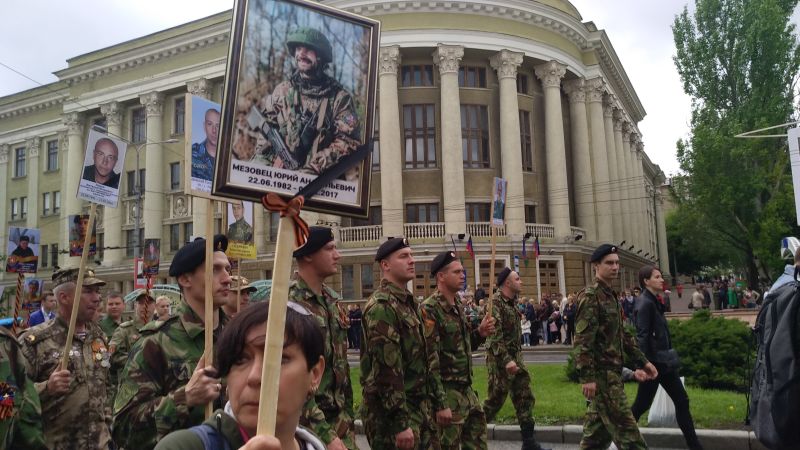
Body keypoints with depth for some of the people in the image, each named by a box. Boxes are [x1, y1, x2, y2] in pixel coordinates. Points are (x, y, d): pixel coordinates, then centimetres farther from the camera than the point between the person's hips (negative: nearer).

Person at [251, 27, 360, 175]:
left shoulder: (340, 97, 3)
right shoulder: (282, 90, 13)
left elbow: (349, 141, -5)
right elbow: (264, 126, 14)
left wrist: (312, 168, -13)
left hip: (319, 177, -2)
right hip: (277, 172, 3)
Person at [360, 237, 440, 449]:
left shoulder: (409, 302, 12)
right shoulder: (381, 306, -18)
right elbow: (387, 368, -23)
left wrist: (428, 402, 18)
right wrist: (400, 423, -24)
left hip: (419, 406, 9)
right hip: (392, 412, -9)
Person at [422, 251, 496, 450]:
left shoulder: (458, 305, 9)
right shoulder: (430, 309, -17)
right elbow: (430, 360, -21)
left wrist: (480, 333, -1)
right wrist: (440, 403, -21)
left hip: (467, 389, 8)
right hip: (446, 392, -8)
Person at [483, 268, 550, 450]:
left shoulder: (512, 302, 12)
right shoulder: (495, 302, -17)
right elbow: (495, 335, -24)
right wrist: (506, 360, -29)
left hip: (515, 356, 9)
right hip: (500, 359, -9)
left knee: (525, 398, 7)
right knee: (496, 399, 0)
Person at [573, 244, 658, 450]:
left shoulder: (610, 295, 16)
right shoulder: (590, 296, -14)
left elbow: (622, 335, 22)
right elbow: (583, 340, -20)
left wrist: (642, 361, 18)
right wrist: (587, 377, -25)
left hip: (611, 370, 9)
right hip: (601, 372, -9)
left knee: (599, 426, 14)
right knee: (624, 425, -7)